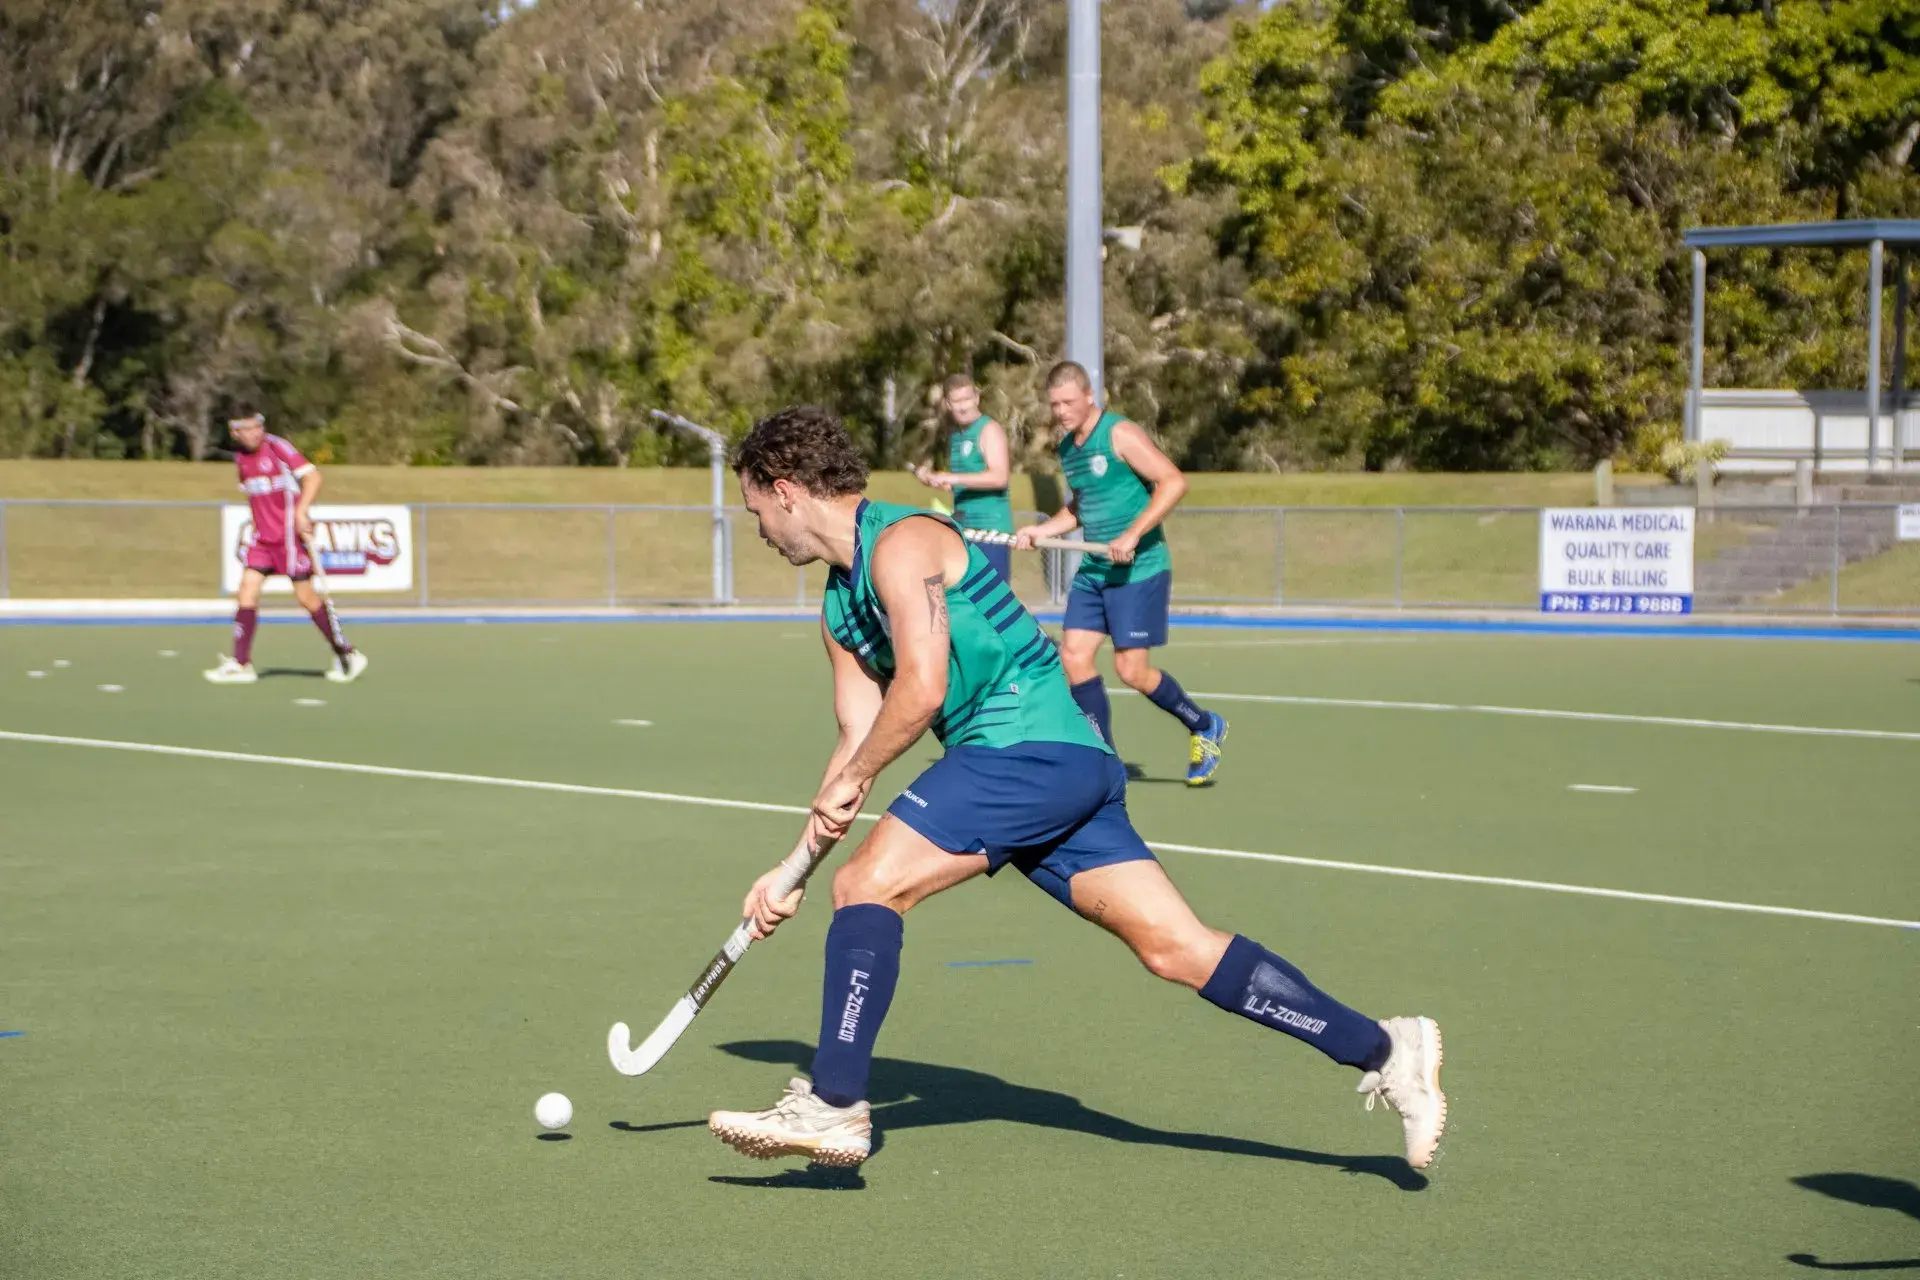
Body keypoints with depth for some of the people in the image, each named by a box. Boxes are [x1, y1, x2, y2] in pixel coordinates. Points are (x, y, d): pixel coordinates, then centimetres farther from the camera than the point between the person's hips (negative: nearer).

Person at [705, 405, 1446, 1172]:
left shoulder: (900, 543, -8)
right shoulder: (841, 602, 21)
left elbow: (920, 689, -18)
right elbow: (859, 739, 21)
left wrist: (848, 783, -5)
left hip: (1031, 745, -10)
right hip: (1076, 766, 10)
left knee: (867, 884, -11)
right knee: (1179, 948, 3)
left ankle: (834, 1108, -9)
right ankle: (1383, 1052, 3)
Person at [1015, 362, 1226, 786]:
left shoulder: (1120, 435, -13)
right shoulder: (1067, 447, 12)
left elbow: (1174, 482, -21)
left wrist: (1133, 534, -26)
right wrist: (1039, 531, 11)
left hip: (1138, 570, -8)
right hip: (1093, 571, 8)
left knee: (1132, 670, -8)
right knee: (1074, 654, -3)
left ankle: (1205, 728, 16)